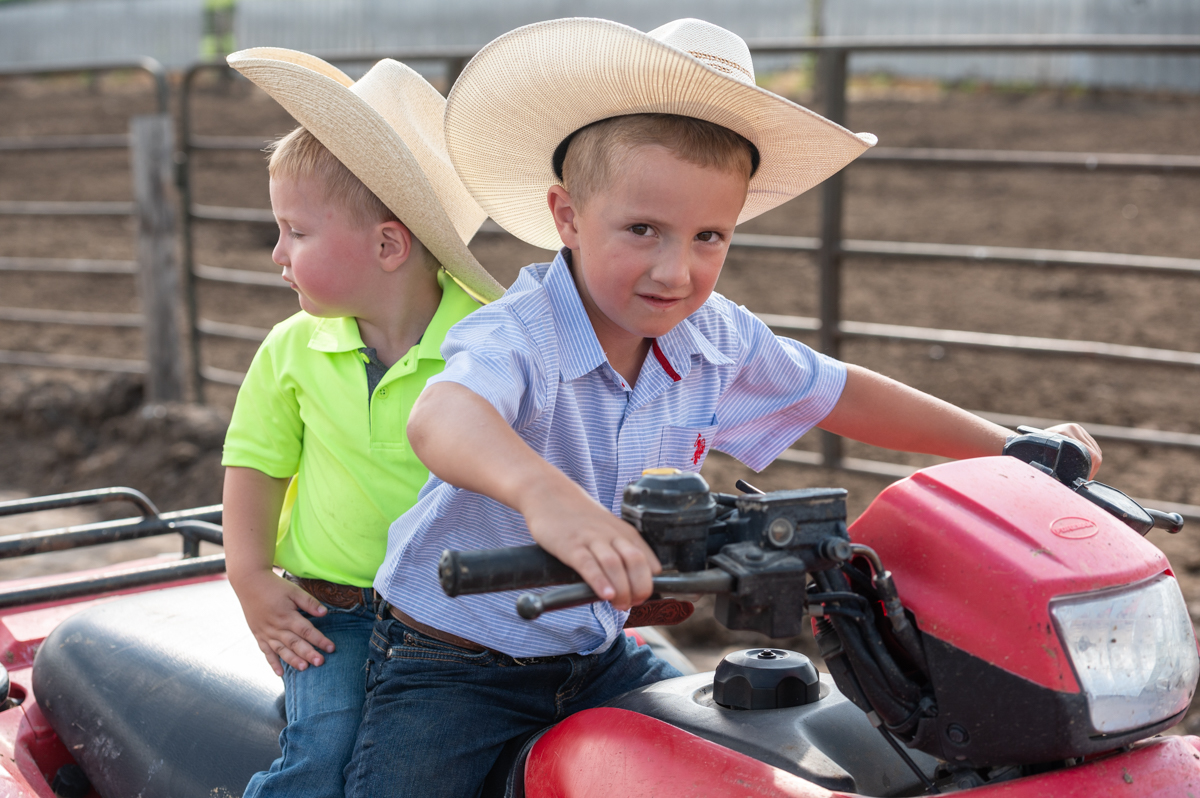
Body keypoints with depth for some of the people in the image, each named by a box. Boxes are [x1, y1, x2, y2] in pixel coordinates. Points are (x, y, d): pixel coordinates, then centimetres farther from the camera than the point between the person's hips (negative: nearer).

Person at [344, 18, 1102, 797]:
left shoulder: (719, 342, -5)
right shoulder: (516, 338, -26)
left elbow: (835, 393, 10)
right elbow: (442, 416, -49)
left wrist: (1009, 445, 11)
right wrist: (540, 490, -71)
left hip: (599, 655, 5)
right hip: (454, 665, -5)